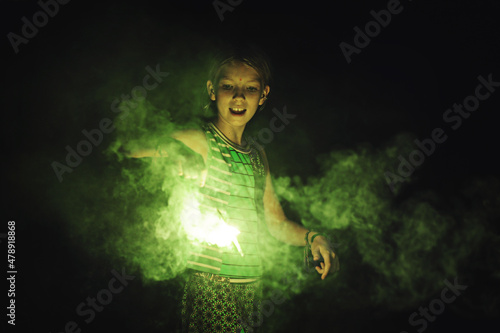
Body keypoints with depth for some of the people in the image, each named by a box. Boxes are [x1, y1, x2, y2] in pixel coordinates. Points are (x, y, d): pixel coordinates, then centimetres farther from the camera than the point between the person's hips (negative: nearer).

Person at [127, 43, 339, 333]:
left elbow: (277, 223, 15)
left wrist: (313, 238, -2)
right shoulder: (196, 143, -7)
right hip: (209, 288, -6)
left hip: (251, 286, 6)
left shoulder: (257, 154, 10)